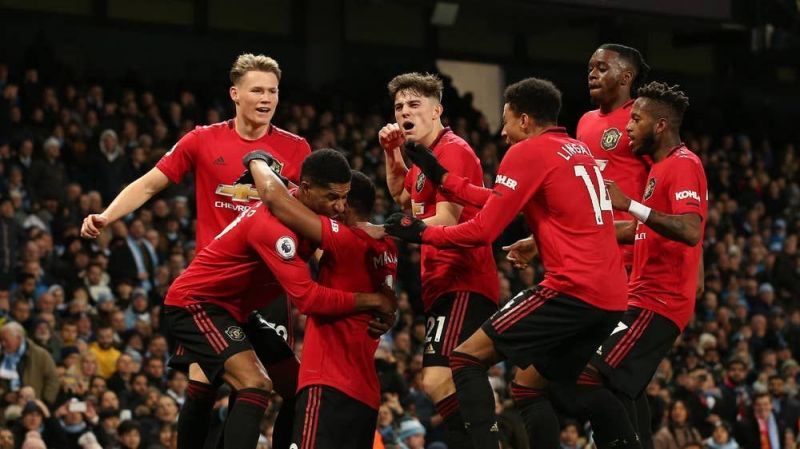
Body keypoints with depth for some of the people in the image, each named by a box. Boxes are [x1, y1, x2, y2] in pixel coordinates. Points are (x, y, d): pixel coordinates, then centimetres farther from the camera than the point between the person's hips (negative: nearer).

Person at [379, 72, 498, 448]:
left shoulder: (452, 151, -12)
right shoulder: (425, 154, 17)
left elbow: (446, 221, -22)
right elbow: (404, 200, 36)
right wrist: (391, 154, 22)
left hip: (462, 283, -11)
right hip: (441, 283, 11)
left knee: (438, 381, -23)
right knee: (439, 383, 14)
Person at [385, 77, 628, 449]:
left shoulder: (527, 152, -4)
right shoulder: (579, 151, 21)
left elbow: (484, 230, -6)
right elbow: (505, 203, 26)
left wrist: (422, 233, 7)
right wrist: (444, 179, 28)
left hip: (573, 288, -8)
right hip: (612, 298, 8)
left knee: (466, 360, -3)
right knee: (529, 386, 19)